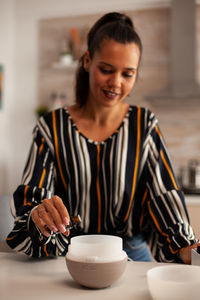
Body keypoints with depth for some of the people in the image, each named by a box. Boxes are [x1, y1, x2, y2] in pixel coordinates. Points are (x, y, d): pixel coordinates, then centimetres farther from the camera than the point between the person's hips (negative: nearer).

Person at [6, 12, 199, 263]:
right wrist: (38, 213, -29)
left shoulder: (145, 125, 2)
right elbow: (29, 197, -5)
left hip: (131, 253, 1)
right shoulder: (51, 127, -2)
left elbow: (164, 194, -4)